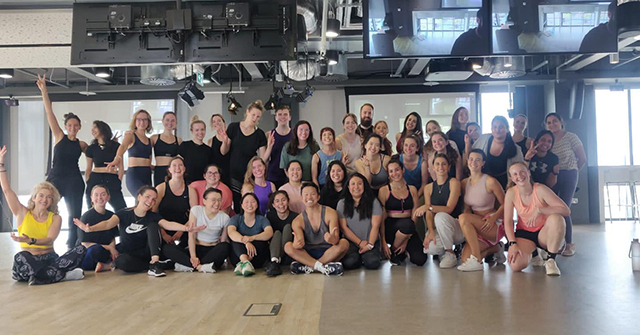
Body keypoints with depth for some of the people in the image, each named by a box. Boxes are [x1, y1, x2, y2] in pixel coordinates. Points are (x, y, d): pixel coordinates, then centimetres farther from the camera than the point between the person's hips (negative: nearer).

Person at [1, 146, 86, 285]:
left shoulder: (55, 218, 6)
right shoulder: (23, 213, 9)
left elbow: (49, 240, -11)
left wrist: (30, 241, -31)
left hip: (50, 258, 1)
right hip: (29, 259, -1)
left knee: (81, 249, -22)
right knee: (20, 258, -38)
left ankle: (38, 276, -27)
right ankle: (62, 275, -25)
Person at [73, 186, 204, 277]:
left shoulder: (153, 217, -3)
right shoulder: (124, 214, -7)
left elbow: (168, 224, -20)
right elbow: (108, 224, -24)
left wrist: (186, 228, -40)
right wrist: (89, 228, -46)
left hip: (146, 254, 2)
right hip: (128, 255, -2)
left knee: (152, 226, -19)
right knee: (121, 261, -37)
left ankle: (154, 263, -29)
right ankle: (152, 266, -18)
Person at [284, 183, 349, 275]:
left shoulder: (330, 213, -4)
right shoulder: (298, 221, 0)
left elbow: (336, 239, -16)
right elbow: (300, 242, -11)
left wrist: (332, 239, -41)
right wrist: (296, 245, -37)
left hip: (329, 253, -1)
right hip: (308, 254, 1)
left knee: (344, 243, -29)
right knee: (288, 247, -22)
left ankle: (307, 267, -25)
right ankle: (322, 267, -29)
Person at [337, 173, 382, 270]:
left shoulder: (373, 202, 3)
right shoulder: (342, 203, 4)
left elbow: (375, 226, -3)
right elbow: (343, 227, 0)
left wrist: (370, 245, -13)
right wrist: (360, 243, -7)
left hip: (370, 241, 0)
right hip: (351, 242, 0)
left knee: (372, 263, -27)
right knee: (349, 263, -28)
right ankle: (359, 257, 8)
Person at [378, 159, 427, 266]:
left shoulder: (412, 189, 9)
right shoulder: (384, 190, 2)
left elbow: (414, 216, 3)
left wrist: (406, 241, -7)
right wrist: (383, 242, -12)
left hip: (409, 229, 2)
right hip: (390, 227, -2)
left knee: (420, 260, -21)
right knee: (407, 224, -37)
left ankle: (405, 249, 14)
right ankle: (393, 252, -9)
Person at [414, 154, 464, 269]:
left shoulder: (454, 182, -4)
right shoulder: (428, 188, 8)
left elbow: (449, 208, -16)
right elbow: (429, 215, 0)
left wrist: (428, 207, -31)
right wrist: (431, 232, -18)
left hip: (456, 228, -2)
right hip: (438, 229, 3)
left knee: (440, 216, -35)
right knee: (429, 248, -30)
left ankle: (450, 254, -16)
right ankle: (443, 252, 9)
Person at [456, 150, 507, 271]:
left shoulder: (490, 181, -13)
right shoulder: (465, 183, 6)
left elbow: (505, 204, -7)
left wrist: (493, 217, -25)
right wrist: (467, 229, -9)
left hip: (495, 225, -6)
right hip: (478, 227, 6)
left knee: (463, 218, -31)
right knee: (464, 259, -12)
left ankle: (476, 261, -23)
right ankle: (495, 249, 19)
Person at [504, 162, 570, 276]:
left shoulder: (540, 189, -18)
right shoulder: (511, 193, -11)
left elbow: (566, 210, -25)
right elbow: (508, 221, -9)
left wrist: (539, 210, -32)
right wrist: (512, 244, -20)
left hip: (544, 233, -2)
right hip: (524, 233, 2)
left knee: (556, 218, -35)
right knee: (515, 265, -25)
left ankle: (551, 260, -17)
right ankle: (531, 251, 15)